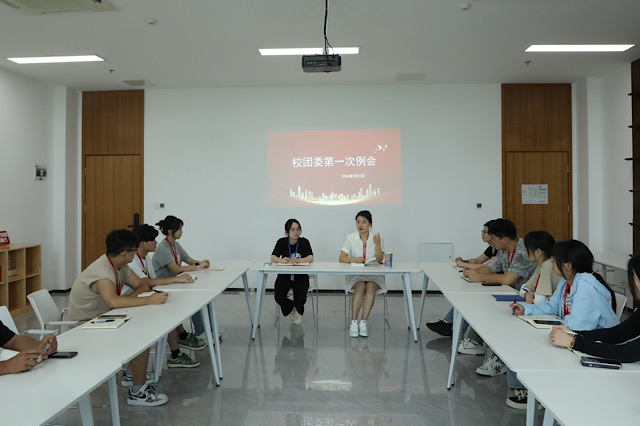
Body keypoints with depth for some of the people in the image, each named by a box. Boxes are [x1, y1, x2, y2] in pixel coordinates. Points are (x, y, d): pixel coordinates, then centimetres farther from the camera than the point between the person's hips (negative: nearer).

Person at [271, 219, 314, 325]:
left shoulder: (304, 242, -4)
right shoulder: (282, 242, -1)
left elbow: (310, 258, -18)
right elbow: (273, 258, -11)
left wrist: (297, 260, -37)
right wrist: (281, 260, -35)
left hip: (300, 276, -1)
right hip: (285, 275, 1)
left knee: (300, 299, -23)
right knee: (279, 296, -23)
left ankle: (299, 311, 16)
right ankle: (291, 308, 12)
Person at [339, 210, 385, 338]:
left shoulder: (377, 238, 1)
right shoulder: (350, 238, 2)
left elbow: (380, 260, -8)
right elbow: (342, 258, -5)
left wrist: (377, 244, -22)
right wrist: (354, 259, -24)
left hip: (374, 275, 0)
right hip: (355, 275, 0)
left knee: (370, 287, -31)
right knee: (360, 287, -31)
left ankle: (363, 322, -29)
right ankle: (353, 322, -29)